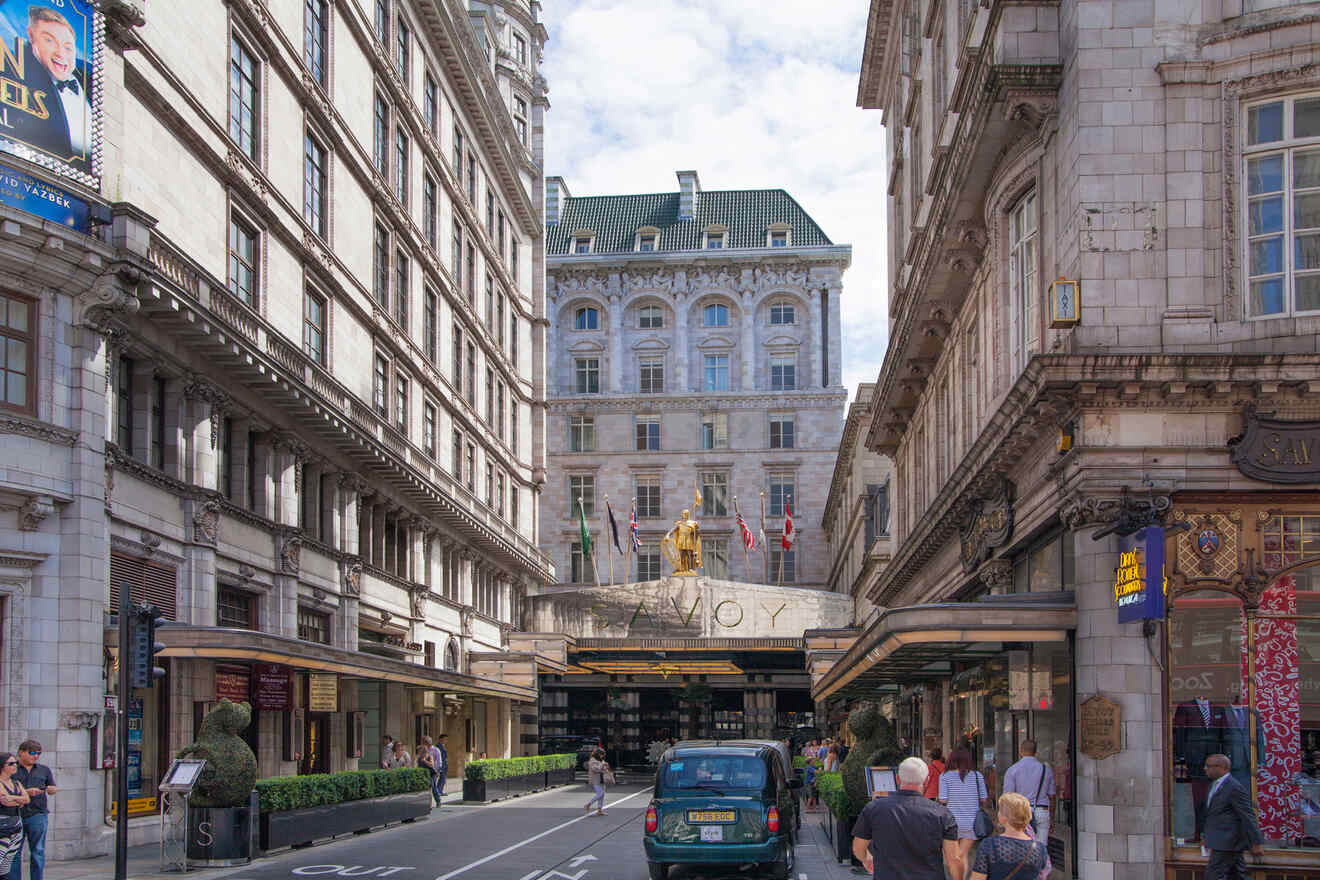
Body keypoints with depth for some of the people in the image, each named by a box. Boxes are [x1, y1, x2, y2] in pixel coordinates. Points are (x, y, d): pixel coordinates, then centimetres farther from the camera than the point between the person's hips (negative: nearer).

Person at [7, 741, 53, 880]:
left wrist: (50, 789, -3)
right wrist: (26, 792, -14)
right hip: (15, 816, -1)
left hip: (37, 815, 1)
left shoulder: (44, 770, 15)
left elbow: (52, 790, 21)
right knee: (14, 852, 1)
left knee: (38, 851, -2)